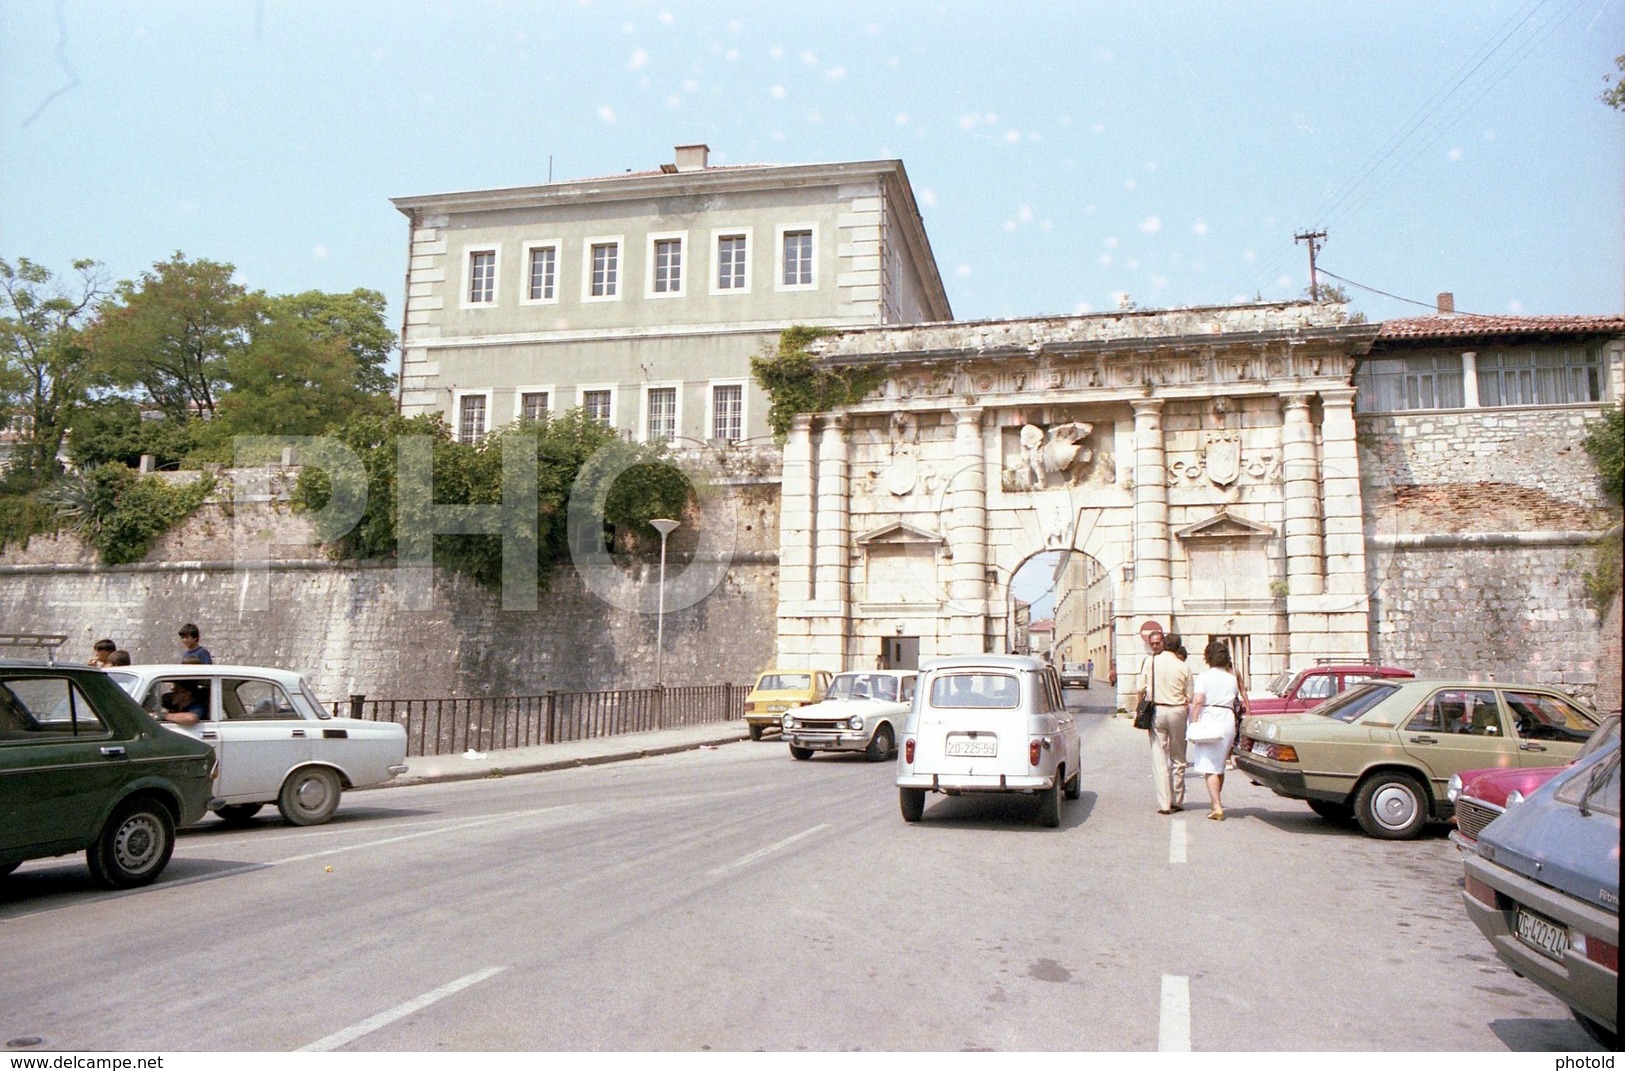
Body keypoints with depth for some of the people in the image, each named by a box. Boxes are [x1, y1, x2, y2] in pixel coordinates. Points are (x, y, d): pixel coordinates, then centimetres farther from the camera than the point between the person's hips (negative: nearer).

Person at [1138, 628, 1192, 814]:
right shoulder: (1184, 667, -1)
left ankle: (1164, 804, -2)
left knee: (1159, 758, 1)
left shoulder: (1150, 662, -2)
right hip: (1178, 711, 1)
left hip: (1157, 711, -1)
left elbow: (1141, 689, -1)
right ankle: (1178, 801, 18)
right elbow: (1189, 697, 1)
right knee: (1178, 758, 13)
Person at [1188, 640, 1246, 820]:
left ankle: (1217, 807, -14)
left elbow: (1198, 701, -14)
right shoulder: (1232, 678, 13)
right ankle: (1216, 802, 33)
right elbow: (1239, 704, 11)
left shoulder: (1203, 676, -3)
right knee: (1220, 765, 20)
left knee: (1209, 767, -5)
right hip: (1228, 719, 5)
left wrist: (1193, 724, -14)